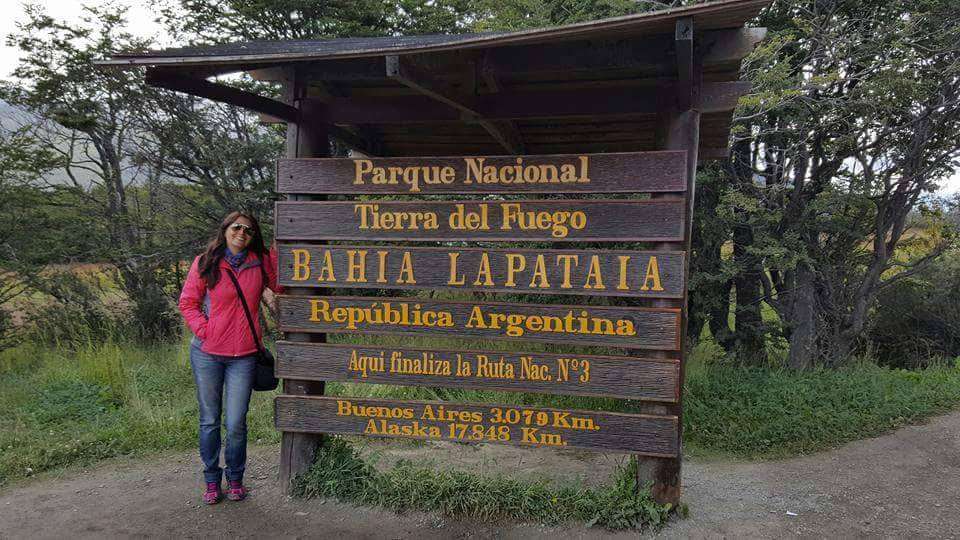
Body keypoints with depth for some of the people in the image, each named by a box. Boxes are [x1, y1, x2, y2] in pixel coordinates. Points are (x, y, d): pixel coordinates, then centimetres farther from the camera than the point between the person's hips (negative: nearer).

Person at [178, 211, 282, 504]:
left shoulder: (261, 262, 3)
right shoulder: (205, 263, -1)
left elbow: (281, 285, 3)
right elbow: (188, 302, 3)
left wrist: (278, 250, -5)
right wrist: (204, 330, -10)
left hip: (243, 356, 0)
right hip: (207, 354, 0)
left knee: (236, 425, 2)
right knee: (209, 421, 12)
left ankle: (235, 478, 25)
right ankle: (212, 480, 28)